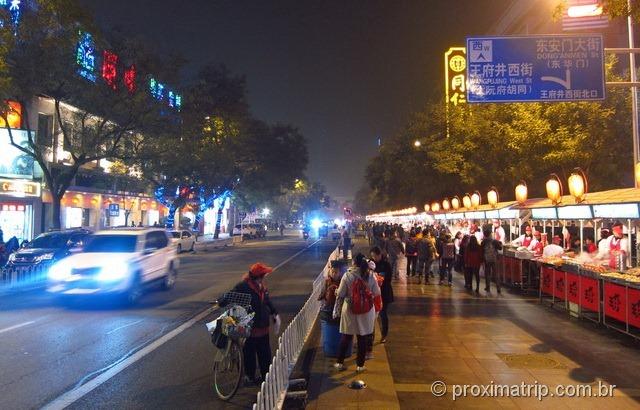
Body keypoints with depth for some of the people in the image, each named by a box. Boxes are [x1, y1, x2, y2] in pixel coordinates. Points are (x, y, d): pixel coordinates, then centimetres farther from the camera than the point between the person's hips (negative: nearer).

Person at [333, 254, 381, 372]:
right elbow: (377, 293, 0)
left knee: (346, 337, 13)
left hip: (350, 310, 0)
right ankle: (360, 365, 18)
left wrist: (336, 311, 2)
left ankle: (340, 362, 21)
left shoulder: (347, 276, -11)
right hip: (366, 312, 0)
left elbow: (340, 295, -8)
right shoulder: (371, 276, -8)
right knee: (363, 338, 11)